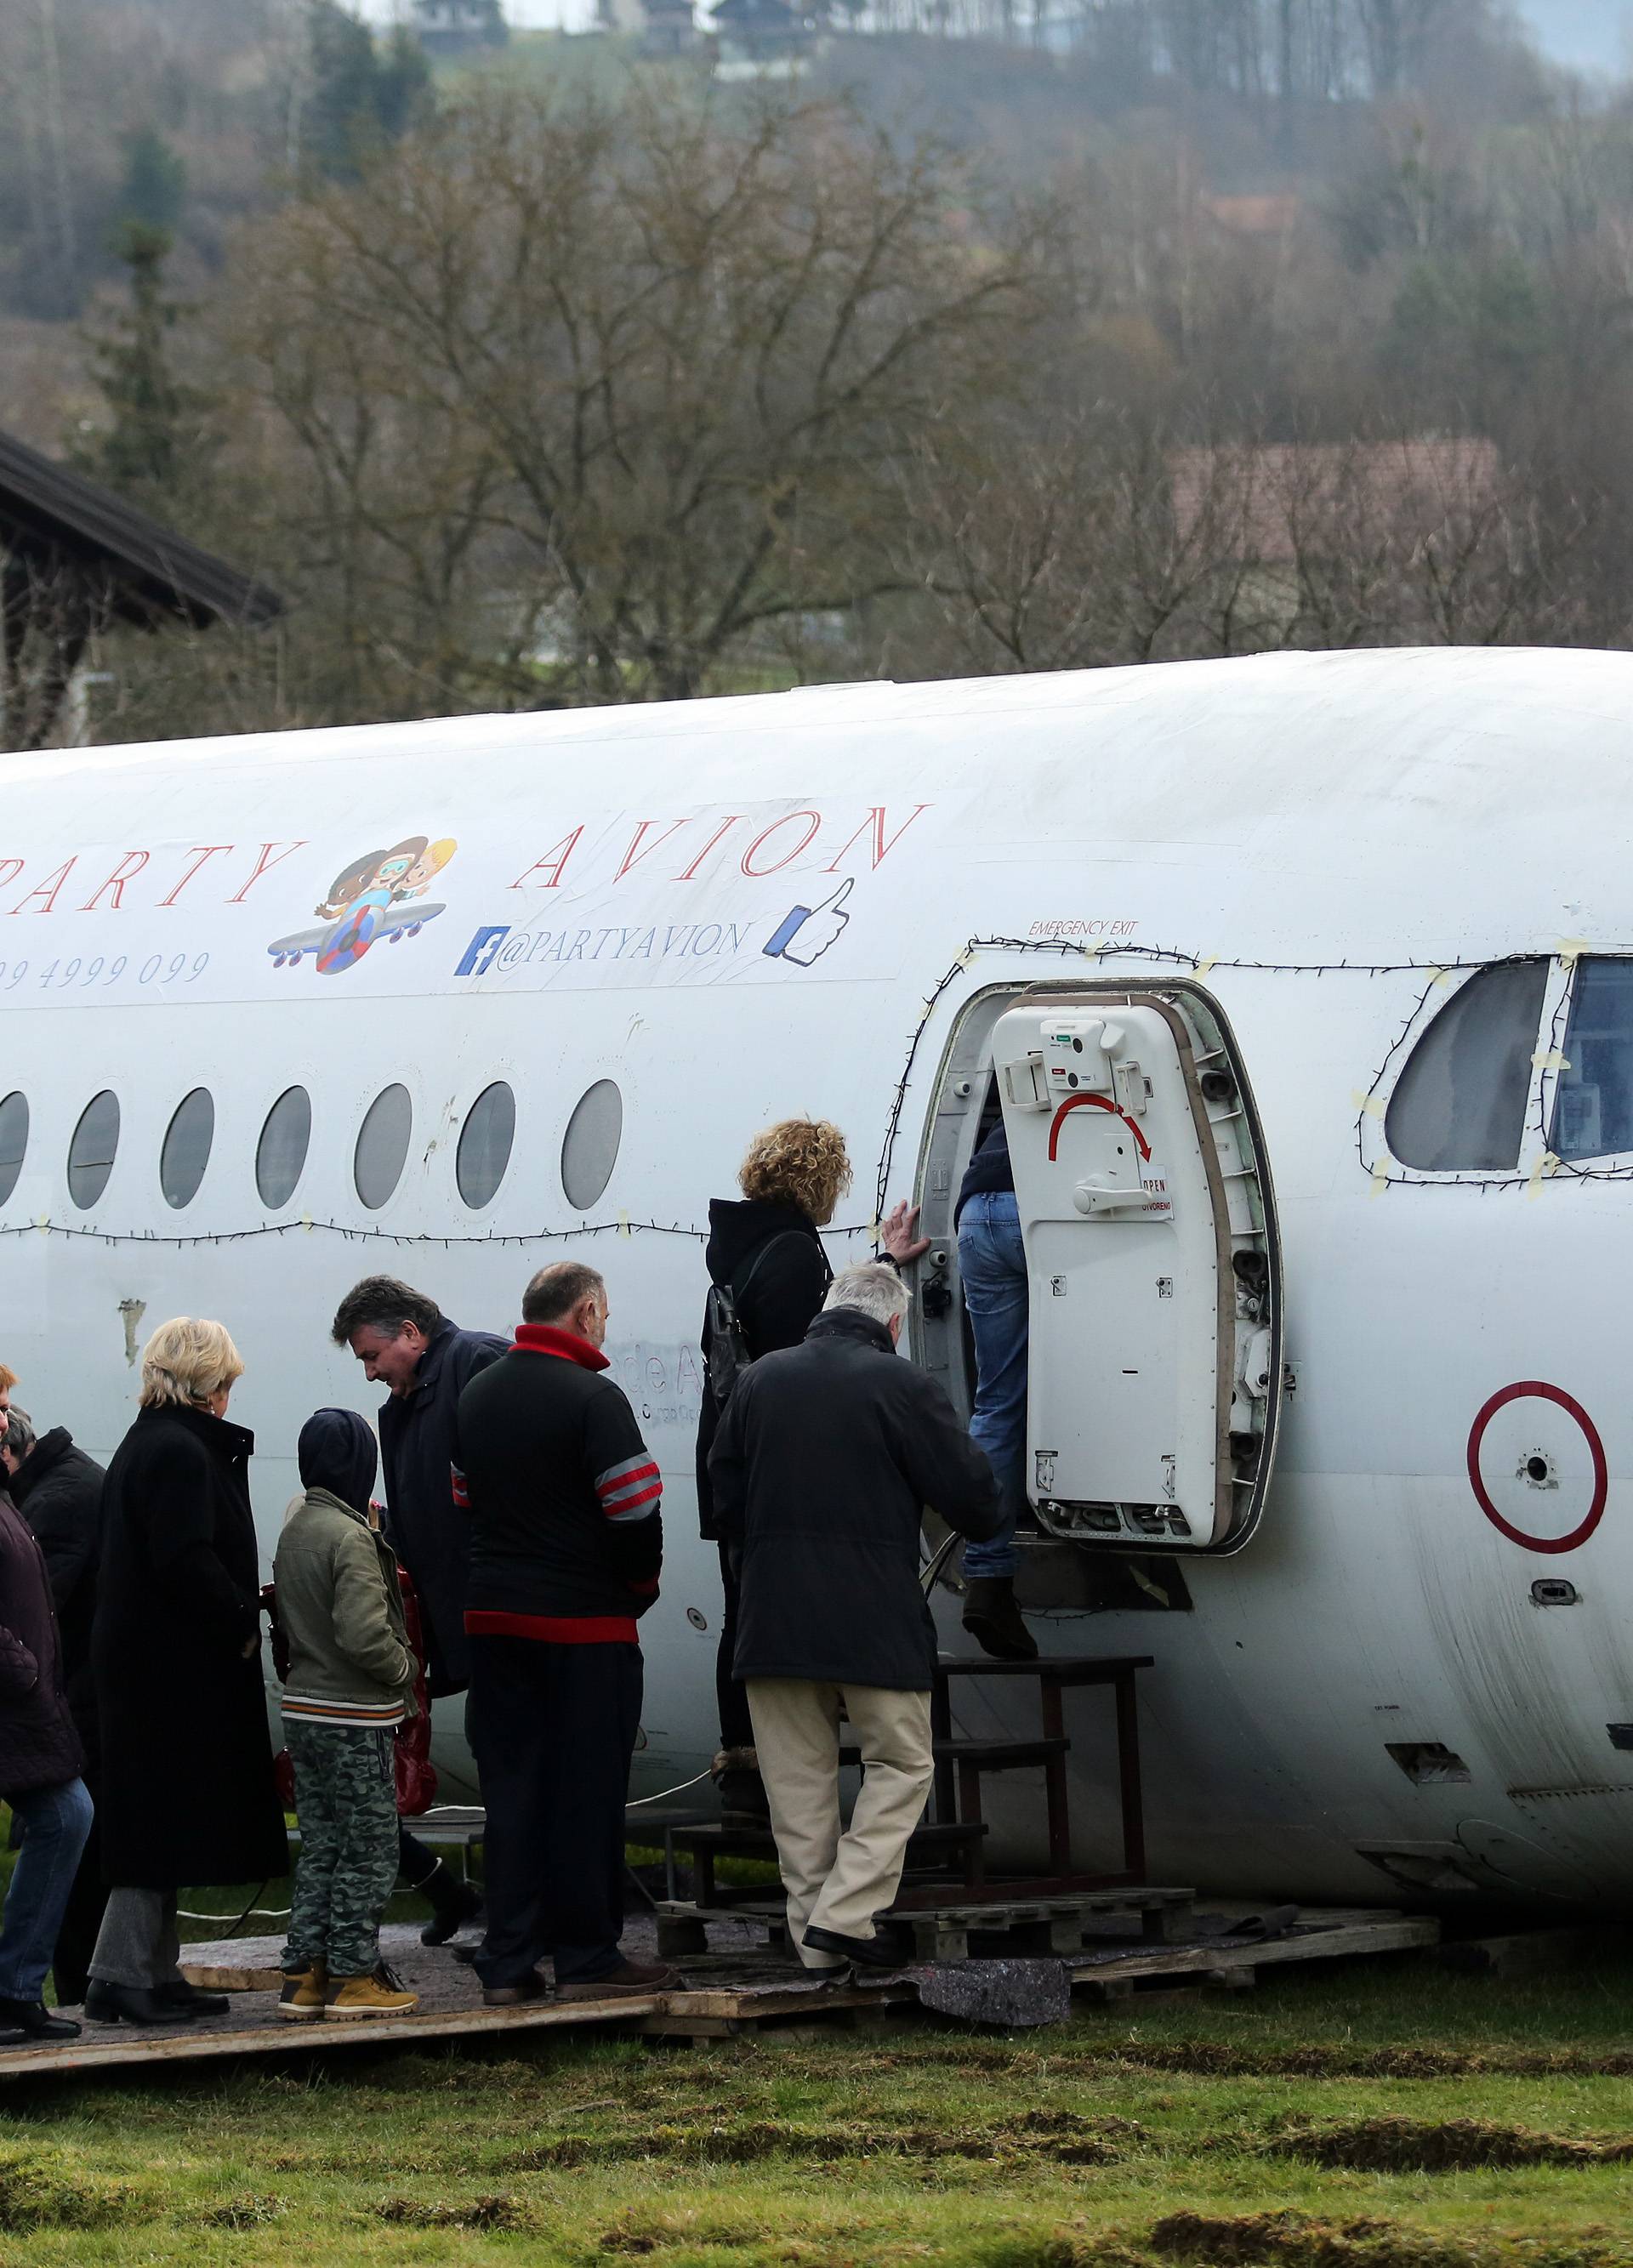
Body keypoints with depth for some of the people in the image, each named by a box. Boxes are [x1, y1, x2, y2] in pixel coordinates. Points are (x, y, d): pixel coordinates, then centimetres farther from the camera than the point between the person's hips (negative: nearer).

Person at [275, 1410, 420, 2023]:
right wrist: (407, 1669, -9)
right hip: (355, 1718, -8)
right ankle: (354, 1974, 3)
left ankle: (304, 1973, 13)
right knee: (369, 1851, 1)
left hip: (303, 1711, 8)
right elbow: (363, 1635, -23)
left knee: (320, 1846, 13)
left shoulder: (293, 1530, 8)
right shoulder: (351, 1537, -17)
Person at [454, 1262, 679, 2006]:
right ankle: (586, 1958, 5)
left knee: (509, 1785, 8)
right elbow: (635, 1511, -17)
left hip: (493, 1616, 6)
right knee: (586, 1790, 1)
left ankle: (507, 1964, 8)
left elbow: (464, 1500, 15)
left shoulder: (477, 1395, 11)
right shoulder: (591, 1398, -13)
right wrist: (641, 1585, 1)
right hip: (585, 1621, -6)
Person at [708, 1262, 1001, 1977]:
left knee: (798, 1780, 10)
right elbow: (973, 1500, -4)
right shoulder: (903, 1387, -7)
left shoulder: (758, 1381, 7)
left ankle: (815, 1940, 10)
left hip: (774, 1619, 4)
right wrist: (981, 1516, 19)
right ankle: (845, 1913, -6)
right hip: (875, 1623, -4)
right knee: (900, 1765, 8)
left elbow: (725, 1499, 13)